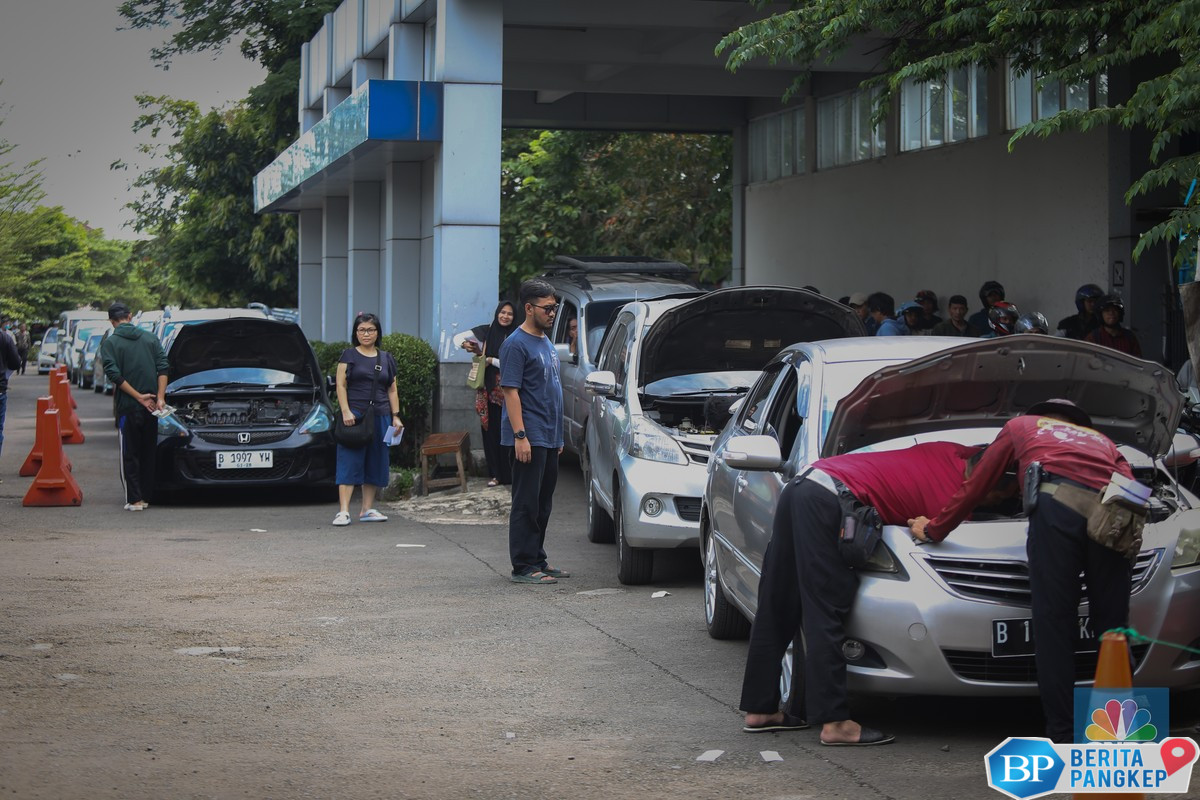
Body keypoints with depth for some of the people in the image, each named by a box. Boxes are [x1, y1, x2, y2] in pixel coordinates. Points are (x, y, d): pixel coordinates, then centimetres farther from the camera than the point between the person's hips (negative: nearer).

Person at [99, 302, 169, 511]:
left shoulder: (110, 343, -3)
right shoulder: (150, 338, 7)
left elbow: (114, 375, -13)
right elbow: (163, 368, 0)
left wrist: (139, 397, -11)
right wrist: (160, 397, -5)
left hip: (127, 407, -3)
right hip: (151, 407, 3)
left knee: (129, 454, 3)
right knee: (148, 452, 13)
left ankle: (134, 499, -3)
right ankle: (146, 496, 15)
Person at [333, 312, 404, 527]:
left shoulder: (386, 359, 15)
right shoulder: (349, 355, 4)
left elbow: (392, 390, 17)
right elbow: (341, 385, -2)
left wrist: (396, 416, 9)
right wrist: (346, 411, -13)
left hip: (380, 416, 5)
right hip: (354, 416, -5)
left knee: (375, 463, 6)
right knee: (350, 462, -10)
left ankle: (367, 509, 14)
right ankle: (343, 511, -16)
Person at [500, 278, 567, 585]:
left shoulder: (546, 342, 17)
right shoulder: (516, 344, -11)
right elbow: (511, 391, -16)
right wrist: (520, 435, -23)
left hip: (548, 439, 9)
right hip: (529, 439, -9)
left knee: (543, 504, 13)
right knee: (527, 503, -6)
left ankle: (538, 560, 21)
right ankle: (523, 567, -4)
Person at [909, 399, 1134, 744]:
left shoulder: (1022, 426, 37)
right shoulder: (1102, 441, 43)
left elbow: (975, 486, 39)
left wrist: (934, 528, 48)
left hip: (1057, 503, -3)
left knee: (1054, 624, -4)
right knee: (1111, 627, 8)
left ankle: (1062, 735, -9)